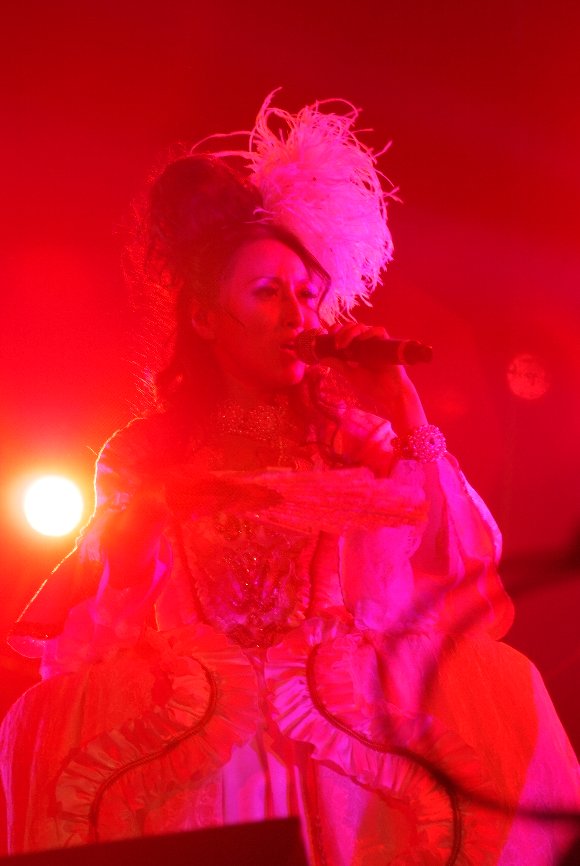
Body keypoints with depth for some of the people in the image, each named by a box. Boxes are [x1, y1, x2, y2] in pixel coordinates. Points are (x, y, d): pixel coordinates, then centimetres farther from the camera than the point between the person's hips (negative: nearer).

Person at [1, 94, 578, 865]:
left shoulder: (353, 433, 11)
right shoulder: (146, 456, 10)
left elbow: (471, 556, 2)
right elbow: (100, 620, 8)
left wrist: (405, 420, -2)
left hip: (360, 700, 1)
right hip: (204, 711, 0)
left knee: (498, 682, -27)